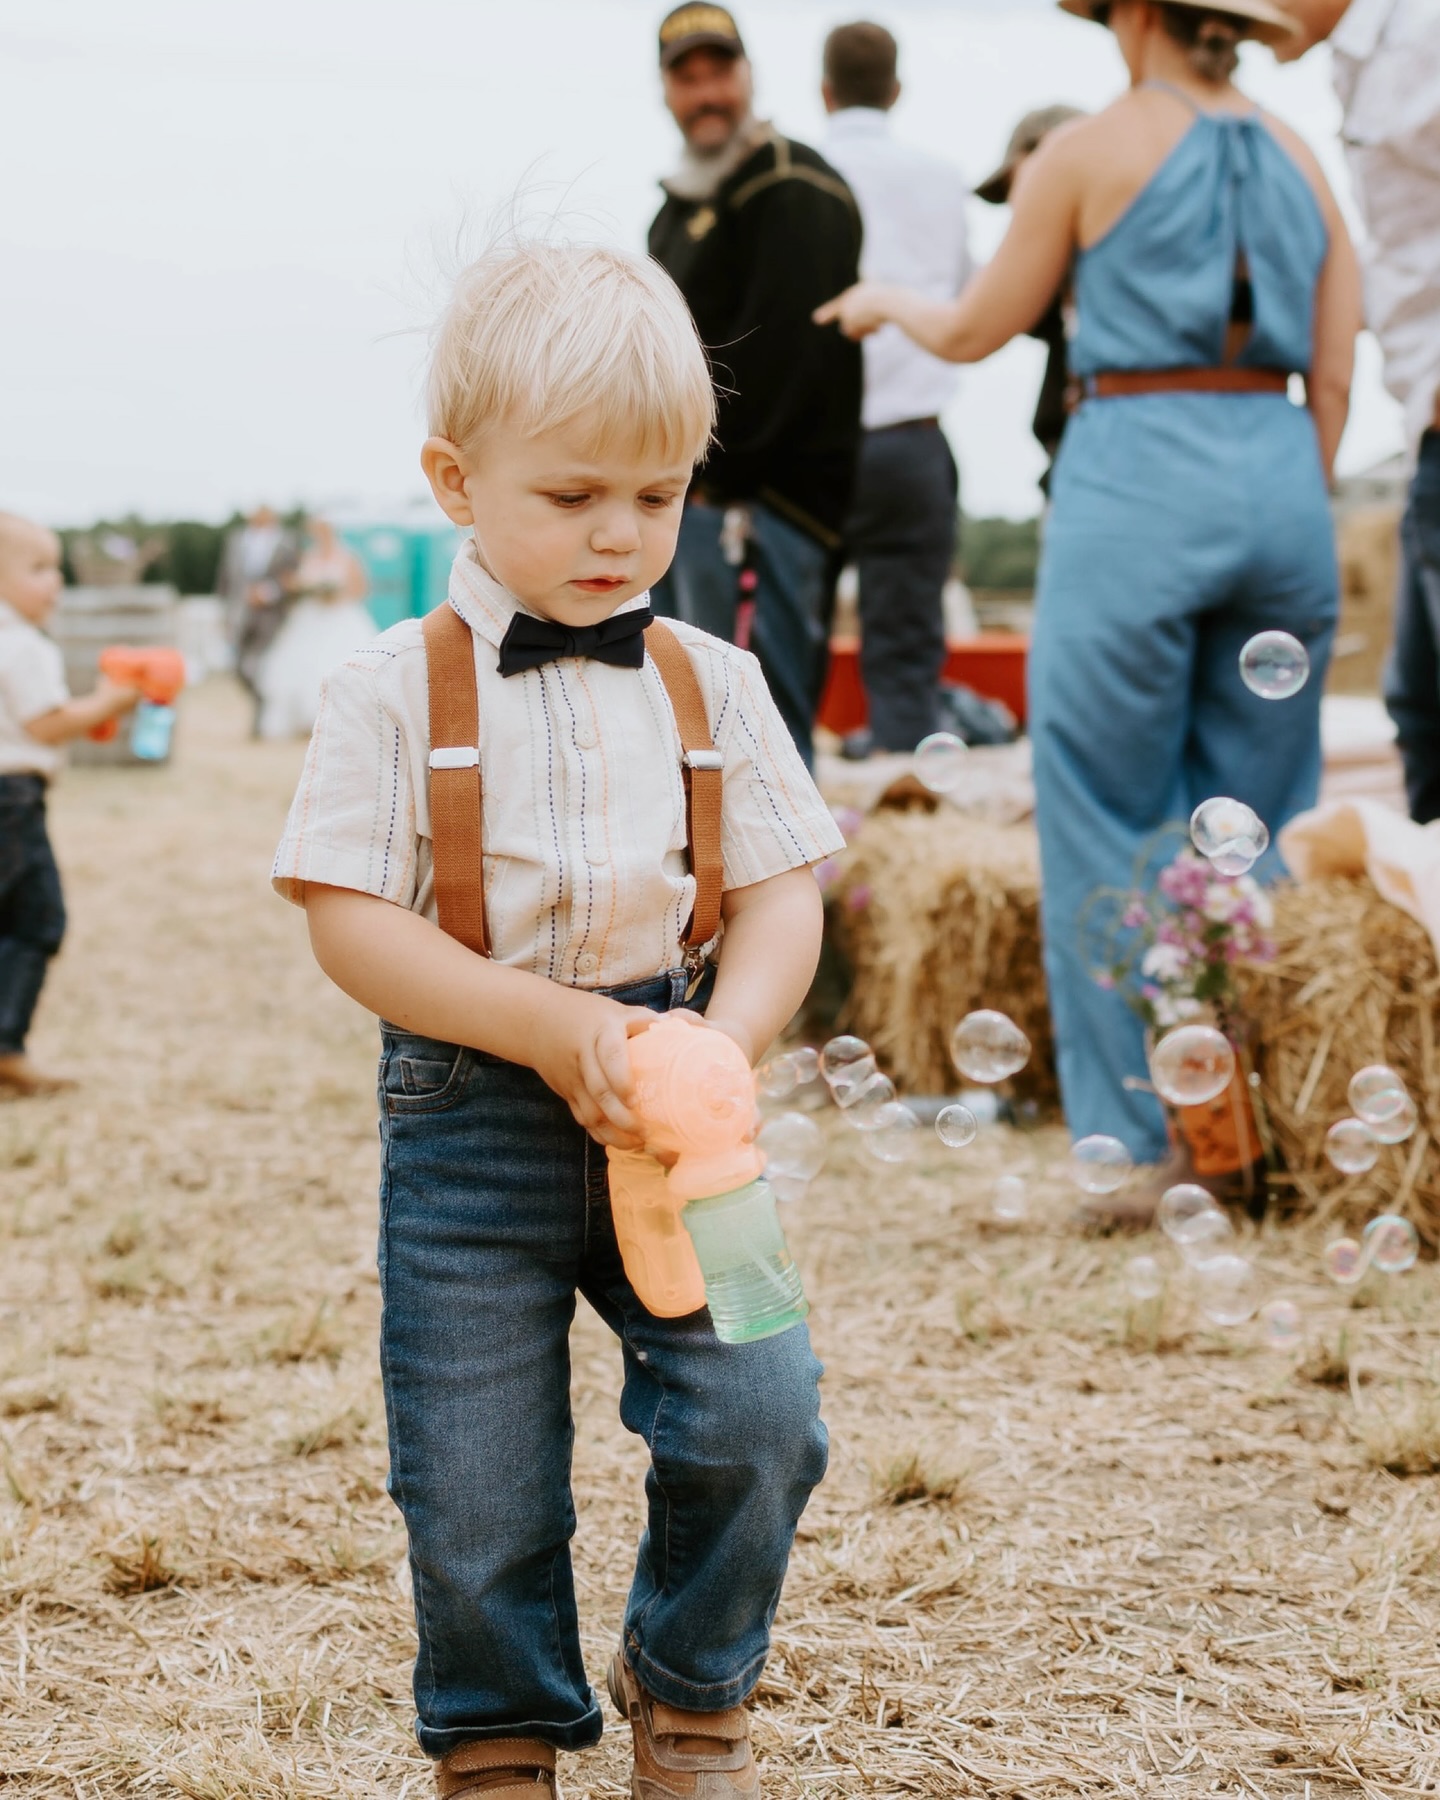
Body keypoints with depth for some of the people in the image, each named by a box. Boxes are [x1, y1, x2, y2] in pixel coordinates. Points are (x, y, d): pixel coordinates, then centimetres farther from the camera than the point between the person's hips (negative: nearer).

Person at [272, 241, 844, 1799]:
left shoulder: (709, 680, 4)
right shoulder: (394, 688, -5)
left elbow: (779, 900, 4)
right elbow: (348, 923, -10)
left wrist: (719, 1049, -15)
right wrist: (552, 1026, -18)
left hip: (669, 1099, 2)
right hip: (470, 1110, -2)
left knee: (757, 1419, -10)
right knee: (474, 1479, 3)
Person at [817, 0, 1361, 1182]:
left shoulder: (1087, 153, -1)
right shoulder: (1300, 162, 12)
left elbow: (974, 333, 8)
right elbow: (1335, 381, 9)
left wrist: (886, 303, 27)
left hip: (1138, 477, -5)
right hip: (1283, 482, 5)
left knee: (1113, 828, 2)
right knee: (1261, 827, 11)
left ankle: (1136, 1138, 3)